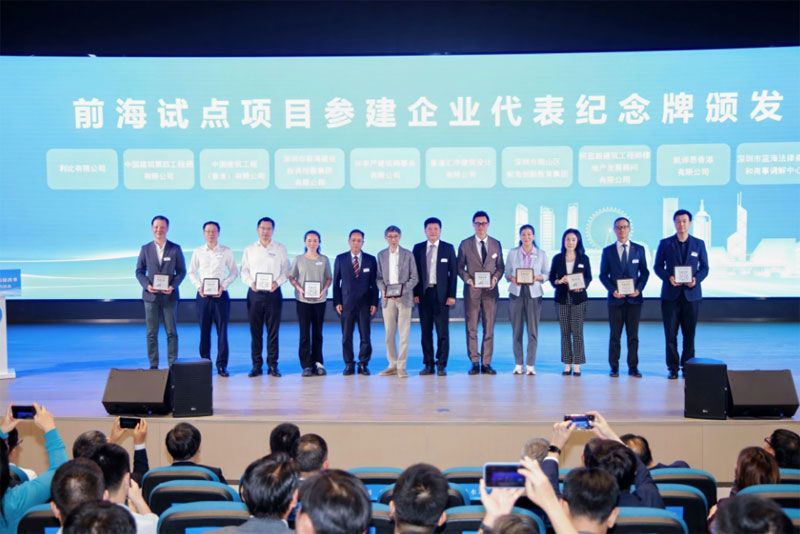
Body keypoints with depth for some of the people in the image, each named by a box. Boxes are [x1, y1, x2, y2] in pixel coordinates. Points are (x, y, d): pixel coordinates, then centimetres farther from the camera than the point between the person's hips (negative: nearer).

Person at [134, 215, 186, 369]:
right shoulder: (145, 249, 7)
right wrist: (147, 285, -10)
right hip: (151, 295, 1)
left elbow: (181, 271, 4)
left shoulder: (175, 249, 3)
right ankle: (153, 365, 9)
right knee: (151, 333, 3)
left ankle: (173, 365, 7)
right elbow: (139, 271, 8)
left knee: (172, 332, 1)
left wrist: (173, 286, -12)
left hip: (169, 295, -1)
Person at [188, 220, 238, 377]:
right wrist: (199, 286, -5)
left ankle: (222, 365, 5)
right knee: (204, 330, 5)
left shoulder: (226, 251, 2)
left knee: (222, 330, -1)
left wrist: (223, 286, -7)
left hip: (221, 295, -1)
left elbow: (234, 271, 5)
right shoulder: (198, 252, 6)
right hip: (203, 295, 1)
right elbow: (192, 272, 11)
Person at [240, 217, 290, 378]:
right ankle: (257, 365, 9)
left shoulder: (280, 249, 7)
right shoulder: (249, 250, 10)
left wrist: (277, 282, -12)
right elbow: (244, 271, 9)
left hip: (273, 293, -1)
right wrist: (251, 282, -9)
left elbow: (286, 270, 5)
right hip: (255, 293, 1)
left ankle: (272, 365, 7)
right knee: (255, 331, 2)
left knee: (273, 331, 0)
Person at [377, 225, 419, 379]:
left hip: (404, 298, -2)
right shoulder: (381, 255, 9)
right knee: (389, 333, 5)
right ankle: (392, 365, 13)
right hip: (387, 298, 2)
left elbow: (414, 278, 1)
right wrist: (383, 290, -10)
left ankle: (401, 366, 1)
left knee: (404, 333, -3)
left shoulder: (408, 254, 3)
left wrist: (403, 290, -14)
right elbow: (379, 277, 9)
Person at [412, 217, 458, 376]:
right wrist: (415, 294, -2)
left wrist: (452, 295, -5)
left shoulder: (448, 248, 5)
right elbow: (414, 272, 7)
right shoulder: (418, 248, 9)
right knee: (426, 330, 5)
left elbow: (453, 273, 2)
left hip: (441, 294, -2)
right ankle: (428, 364, 10)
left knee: (443, 331, -2)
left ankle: (441, 365, 4)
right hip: (423, 293, 2)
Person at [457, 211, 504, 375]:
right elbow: (460, 267, 6)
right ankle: (475, 363, 6)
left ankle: (486, 363, 7)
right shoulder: (465, 244, 4)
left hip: (490, 291, 1)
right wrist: (468, 279, -11)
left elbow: (500, 266, 12)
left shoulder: (496, 244, 9)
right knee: (471, 328, 0)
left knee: (489, 328, 2)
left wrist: (495, 278, -7)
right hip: (472, 290, -1)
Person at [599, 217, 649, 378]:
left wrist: (639, 289, -7)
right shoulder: (608, 251, 5)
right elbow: (603, 274, 4)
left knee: (633, 334, 4)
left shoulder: (639, 249, 7)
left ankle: (633, 367, 10)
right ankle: (614, 367, 9)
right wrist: (612, 290, -10)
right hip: (615, 298, 0)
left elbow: (644, 272, 8)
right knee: (615, 335, 3)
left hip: (634, 298, 1)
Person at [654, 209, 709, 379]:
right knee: (670, 333, -1)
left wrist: (696, 279, -13)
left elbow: (704, 268, 6)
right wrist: (668, 278, -15)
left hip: (691, 293, 1)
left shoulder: (699, 244, 7)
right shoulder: (665, 243, 5)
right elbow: (658, 266, 4)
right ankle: (673, 367, 6)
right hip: (671, 294, -1)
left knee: (689, 333, 4)